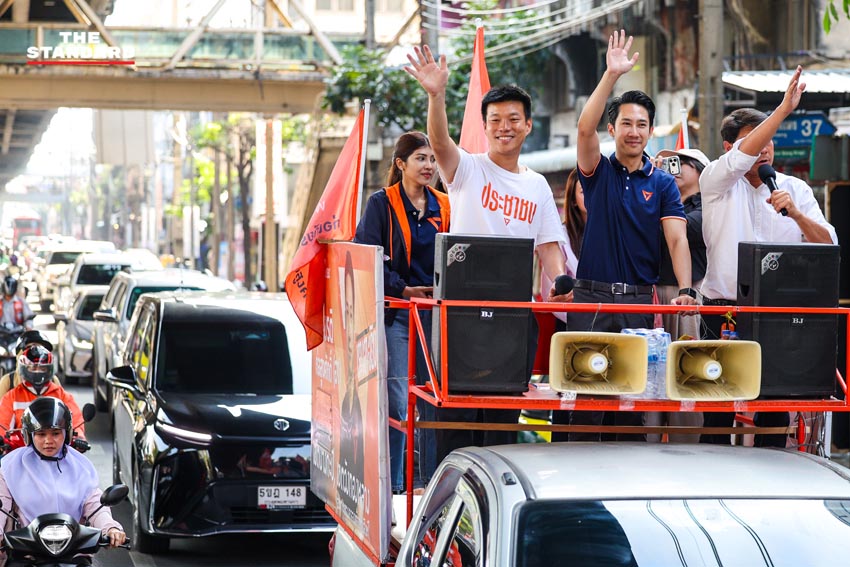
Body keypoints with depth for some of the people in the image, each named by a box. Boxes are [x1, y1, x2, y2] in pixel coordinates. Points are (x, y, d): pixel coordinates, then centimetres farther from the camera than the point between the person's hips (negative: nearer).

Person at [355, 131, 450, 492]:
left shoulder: (443, 207, 13)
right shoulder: (382, 204, -1)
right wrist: (403, 289, -13)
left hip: (435, 313, 4)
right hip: (395, 312, -4)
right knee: (396, 401, -7)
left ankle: (431, 480, 12)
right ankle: (391, 485, -1)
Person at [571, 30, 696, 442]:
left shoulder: (663, 184, 7)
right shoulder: (599, 173, 5)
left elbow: (677, 239, -3)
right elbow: (585, 128, -13)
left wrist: (684, 290, -19)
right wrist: (612, 74, -21)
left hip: (640, 300, 1)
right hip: (592, 297, -1)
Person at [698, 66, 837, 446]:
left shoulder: (796, 190, 13)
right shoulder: (717, 182, 4)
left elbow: (827, 245, 6)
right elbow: (741, 158, -18)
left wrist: (795, 213, -12)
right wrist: (784, 109, -23)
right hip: (725, 312, -2)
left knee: (775, 413, 2)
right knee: (718, 414, -3)